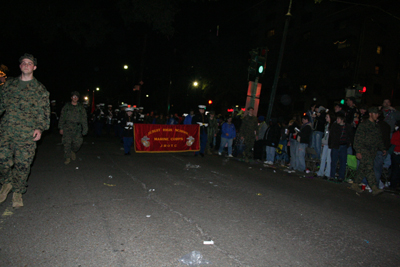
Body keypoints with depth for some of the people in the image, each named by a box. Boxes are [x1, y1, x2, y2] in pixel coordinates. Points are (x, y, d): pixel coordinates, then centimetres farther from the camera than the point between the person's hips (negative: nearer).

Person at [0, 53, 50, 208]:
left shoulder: (40, 89, 5)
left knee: (23, 164, 0)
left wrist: (40, 128, -8)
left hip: (27, 134, -2)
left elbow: (44, 112, 3)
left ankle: (17, 193, 18)